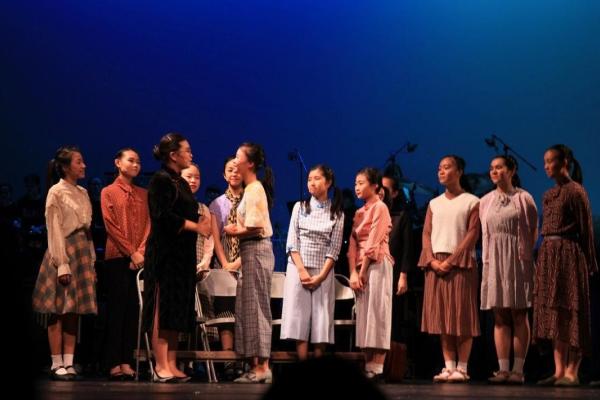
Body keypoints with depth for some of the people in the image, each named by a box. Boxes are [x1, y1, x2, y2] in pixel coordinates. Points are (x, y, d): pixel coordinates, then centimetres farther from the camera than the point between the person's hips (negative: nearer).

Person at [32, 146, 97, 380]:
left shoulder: (83, 193, 14)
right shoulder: (56, 192, -5)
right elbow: (54, 231, -11)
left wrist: (91, 262, 11)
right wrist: (62, 264, -17)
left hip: (83, 253, 7)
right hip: (64, 252, -7)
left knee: (74, 311, 5)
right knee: (58, 311, -5)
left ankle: (69, 363, 6)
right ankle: (56, 364, -2)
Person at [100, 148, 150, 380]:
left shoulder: (143, 194, 17)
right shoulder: (109, 192, 6)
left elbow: (149, 224, 8)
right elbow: (111, 226, -4)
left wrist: (142, 252, -8)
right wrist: (132, 253, -11)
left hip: (140, 259, 4)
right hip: (117, 258, -4)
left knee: (133, 310, 1)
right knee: (117, 309, -5)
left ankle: (127, 362, 1)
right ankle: (114, 363, -4)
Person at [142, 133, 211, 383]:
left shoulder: (181, 183, 18)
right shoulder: (161, 180, -8)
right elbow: (164, 217, -18)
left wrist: (201, 225, -1)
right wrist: (195, 226, -13)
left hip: (183, 254, 9)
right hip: (165, 253, -9)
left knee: (177, 312, 7)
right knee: (162, 309, -6)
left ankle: (171, 365, 10)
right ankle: (161, 366, -5)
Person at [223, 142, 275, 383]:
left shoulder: (254, 189, -13)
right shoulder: (253, 188, 17)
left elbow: (254, 227, -21)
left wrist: (234, 232, -6)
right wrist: (237, 230, 2)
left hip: (256, 250, -10)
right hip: (252, 252, 10)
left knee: (256, 307, -8)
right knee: (248, 307, 9)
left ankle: (262, 366, -6)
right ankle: (256, 365, 11)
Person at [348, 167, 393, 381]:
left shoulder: (380, 208, -5)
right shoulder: (359, 213, 18)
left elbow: (373, 243, -11)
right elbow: (353, 244, 9)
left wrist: (362, 271, -12)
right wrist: (353, 273, -4)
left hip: (376, 265, -8)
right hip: (360, 268, 8)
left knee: (377, 314, -9)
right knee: (364, 315, 5)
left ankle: (377, 369, -10)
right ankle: (367, 367, 7)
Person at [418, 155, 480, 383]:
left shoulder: (471, 202, 2)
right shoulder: (434, 204, 17)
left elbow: (472, 234, -7)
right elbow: (426, 234, 10)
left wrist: (451, 261, -15)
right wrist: (432, 261, -7)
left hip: (460, 263, -5)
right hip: (435, 264, 5)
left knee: (462, 317, -5)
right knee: (442, 317, 2)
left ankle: (462, 368, -4)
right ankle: (449, 366, 6)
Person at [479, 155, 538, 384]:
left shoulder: (523, 198, 0)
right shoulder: (485, 201, 13)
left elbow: (533, 231, 0)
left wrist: (525, 254, -8)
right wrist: (488, 259, 6)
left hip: (517, 260, -4)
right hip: (494, 260, 4)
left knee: (518, 315, -1)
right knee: (499, 316, 2)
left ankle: (518, 370, 0)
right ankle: (503, 369, 2)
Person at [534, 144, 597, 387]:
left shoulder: (575, 191, -7)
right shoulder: (549, 194, 15)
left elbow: (586, 228, -9)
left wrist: (590, 263, -10)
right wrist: (543, 256, 10)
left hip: (568, 253, -8)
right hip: (548, 254, 8)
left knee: (571, 312, -4)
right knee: (554, 312, 7)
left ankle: (572, 371, -2)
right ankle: (559, 370, 10)